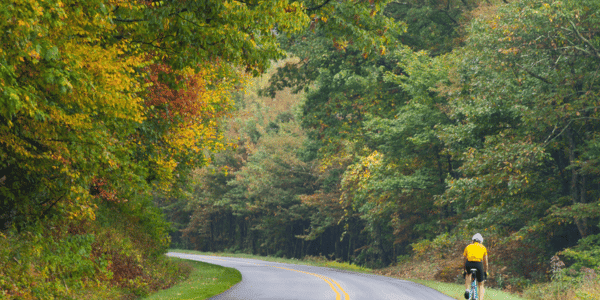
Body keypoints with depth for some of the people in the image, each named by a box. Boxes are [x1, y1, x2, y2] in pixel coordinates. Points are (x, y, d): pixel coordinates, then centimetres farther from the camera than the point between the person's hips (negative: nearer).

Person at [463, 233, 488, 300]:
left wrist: (465, 270, 43)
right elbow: (485, 261, 29)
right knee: (480, 284, 16)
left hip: (469, 263, 1)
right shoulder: (483, 247, 25)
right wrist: (486, 271, 39)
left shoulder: (468, 247, 26)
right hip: (478, 263, -1)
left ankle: (467, 289, 14)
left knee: (468, 274, 36)